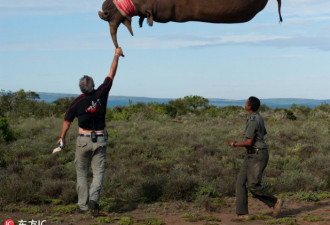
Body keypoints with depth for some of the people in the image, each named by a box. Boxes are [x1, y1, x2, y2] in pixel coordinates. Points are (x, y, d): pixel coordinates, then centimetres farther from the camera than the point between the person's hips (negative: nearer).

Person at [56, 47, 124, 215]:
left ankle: (83, 205, 7)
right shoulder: (101, 94, -7)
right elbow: (111, 74, 5)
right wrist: (116, 55, 17)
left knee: (82, 173, 10)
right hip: (100, 140, 1)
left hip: (83, 140, -1)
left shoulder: (77, 102, -8)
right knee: (98, 172, 4)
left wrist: (62, 137, 21)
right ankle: (93, 199, -17)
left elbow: (67, 121, 5)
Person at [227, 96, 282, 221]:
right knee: (241, 182, 1)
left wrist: (234, 144, -9)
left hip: (258, 156, -10)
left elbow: (249, 142, -24)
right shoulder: (257, 117, 12)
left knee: (253, 186, -11)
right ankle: (243, 213, 1)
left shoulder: (252, 121, -21)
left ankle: (275, 202, 8)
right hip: (252, 155, 10)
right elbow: (264, 132, 30)